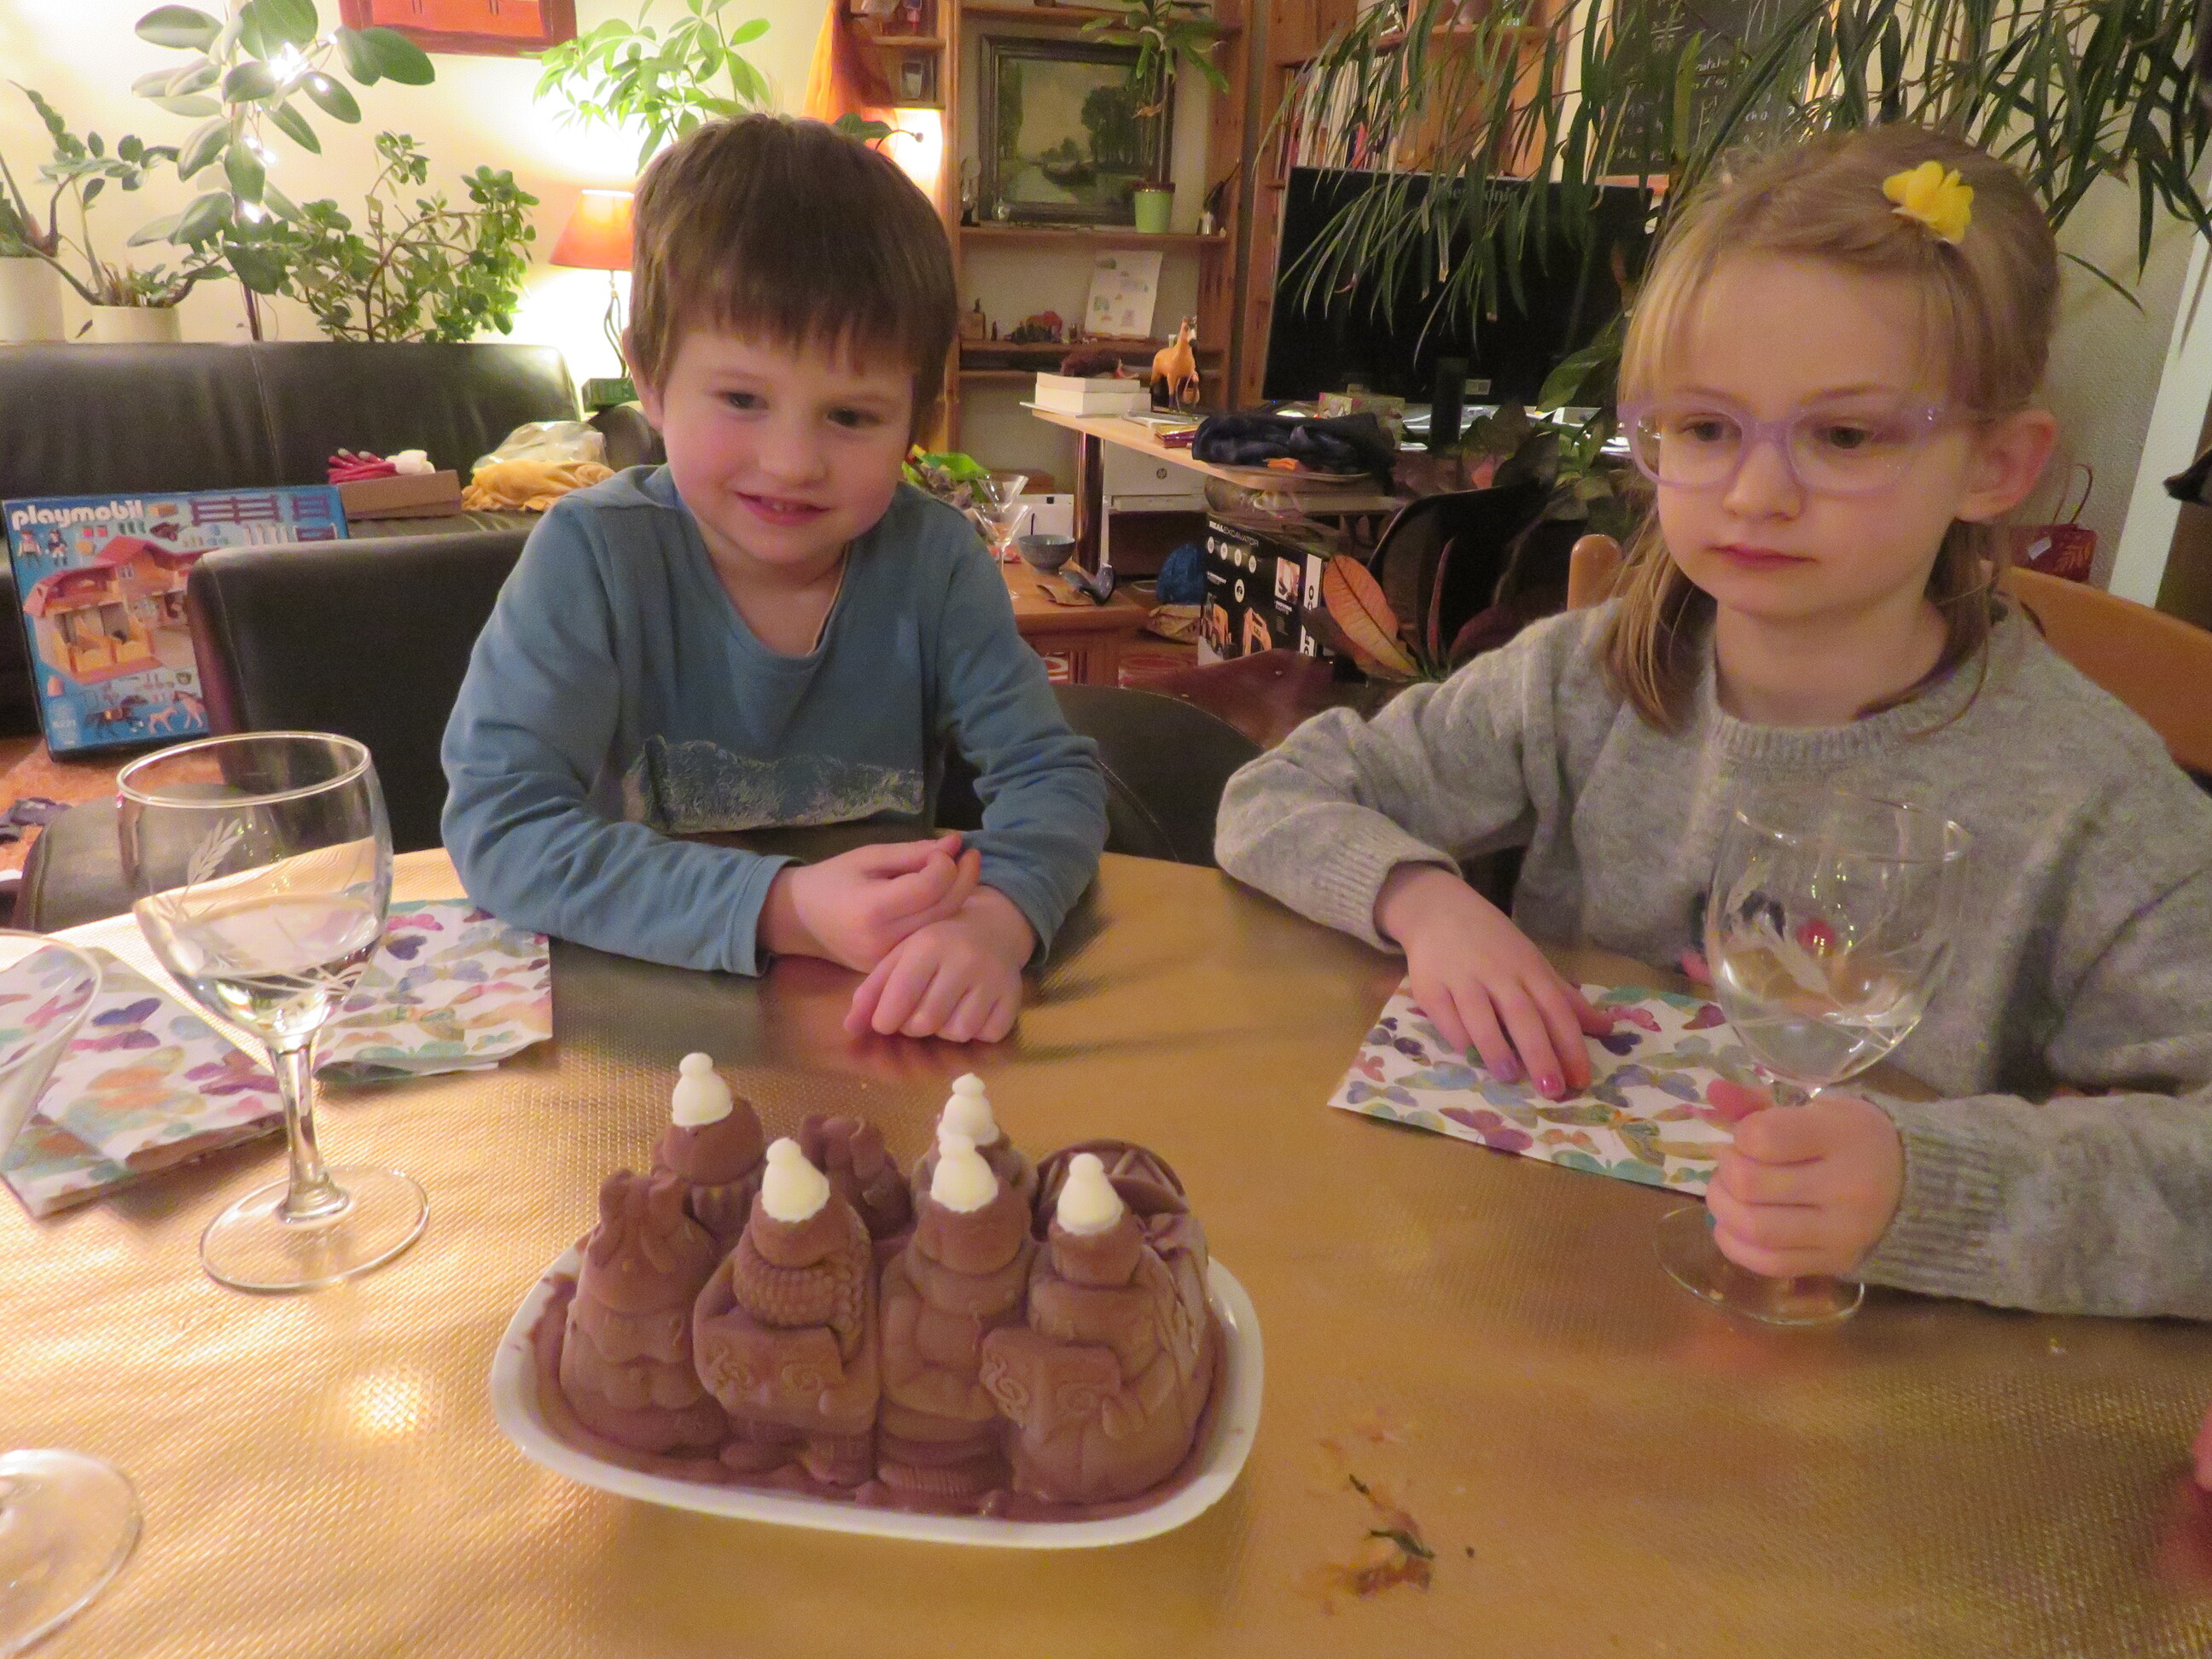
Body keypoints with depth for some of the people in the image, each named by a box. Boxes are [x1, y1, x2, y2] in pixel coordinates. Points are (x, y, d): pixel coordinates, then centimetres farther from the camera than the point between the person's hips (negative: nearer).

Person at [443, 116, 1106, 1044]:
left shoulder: (933, 559, -7)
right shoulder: (595, 557, -14)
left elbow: (1052, 772, -8)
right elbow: (499, 821, -20)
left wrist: (997, 916, -31)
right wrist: (784, 911, -32)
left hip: (883, 1034, 2)